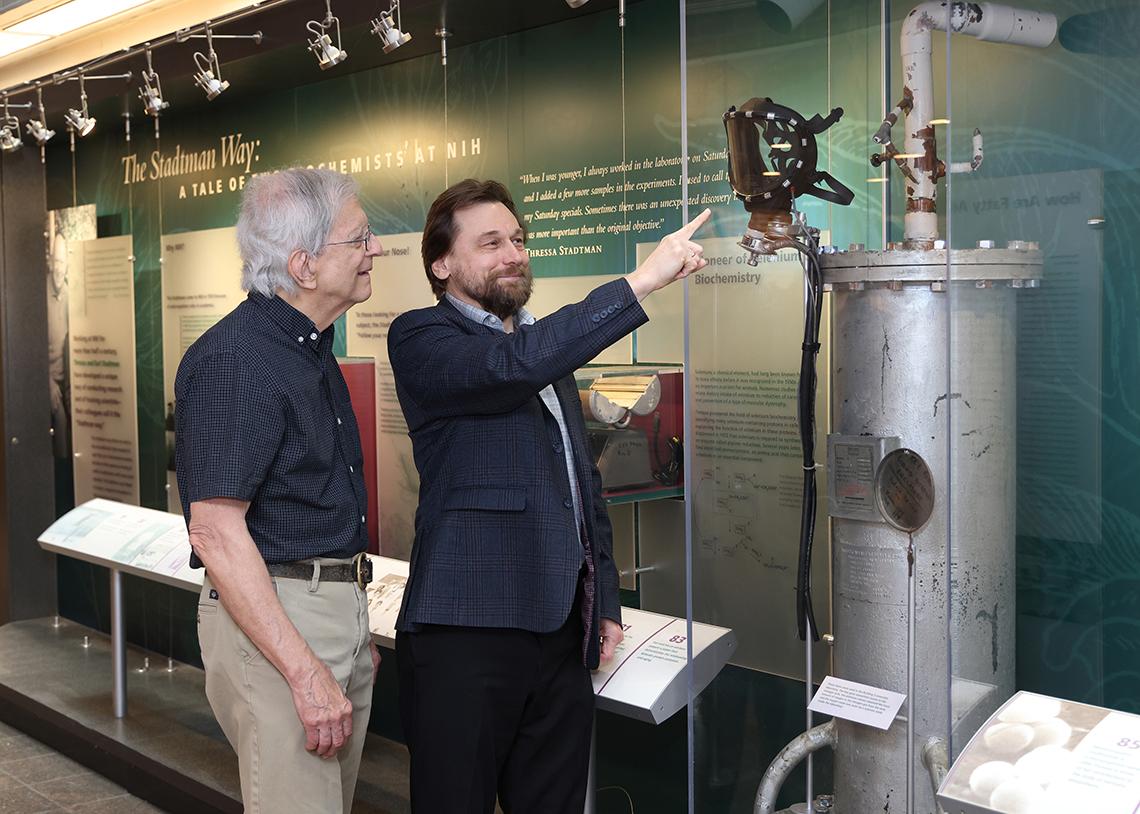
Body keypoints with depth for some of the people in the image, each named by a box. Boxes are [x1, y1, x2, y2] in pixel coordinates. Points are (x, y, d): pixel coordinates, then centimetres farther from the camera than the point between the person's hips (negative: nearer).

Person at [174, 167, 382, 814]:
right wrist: (306, 672, -25)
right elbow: (217, 534, -23)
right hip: (273, 621, -9)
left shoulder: (313, 350, 14)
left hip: (339, 613, 9)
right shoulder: (234, 359, -17)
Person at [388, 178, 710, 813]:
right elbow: (512, 365, -25)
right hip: (468, 630, -7)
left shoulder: (549, 346, 20)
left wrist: (605, 600, 18)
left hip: (562, 628, 7)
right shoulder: (421, 337, -4)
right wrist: (644, 280, -25)